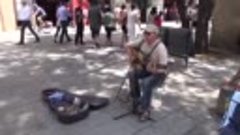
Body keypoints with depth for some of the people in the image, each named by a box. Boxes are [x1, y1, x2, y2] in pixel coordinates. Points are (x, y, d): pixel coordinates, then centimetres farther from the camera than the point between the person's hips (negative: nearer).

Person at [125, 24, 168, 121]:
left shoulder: (160, 48, -27)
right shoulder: (142, 41, -7)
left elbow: (163, 69, -30)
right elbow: (128, 45, 8)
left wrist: (149, 68, -24)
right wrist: (132, 58, 0)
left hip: (158, 74, -6)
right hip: (146, 70, 7)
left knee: (146, 83, -34)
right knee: (132, 74, -20)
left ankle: (145, 110, -14)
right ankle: (137, 102, -3)